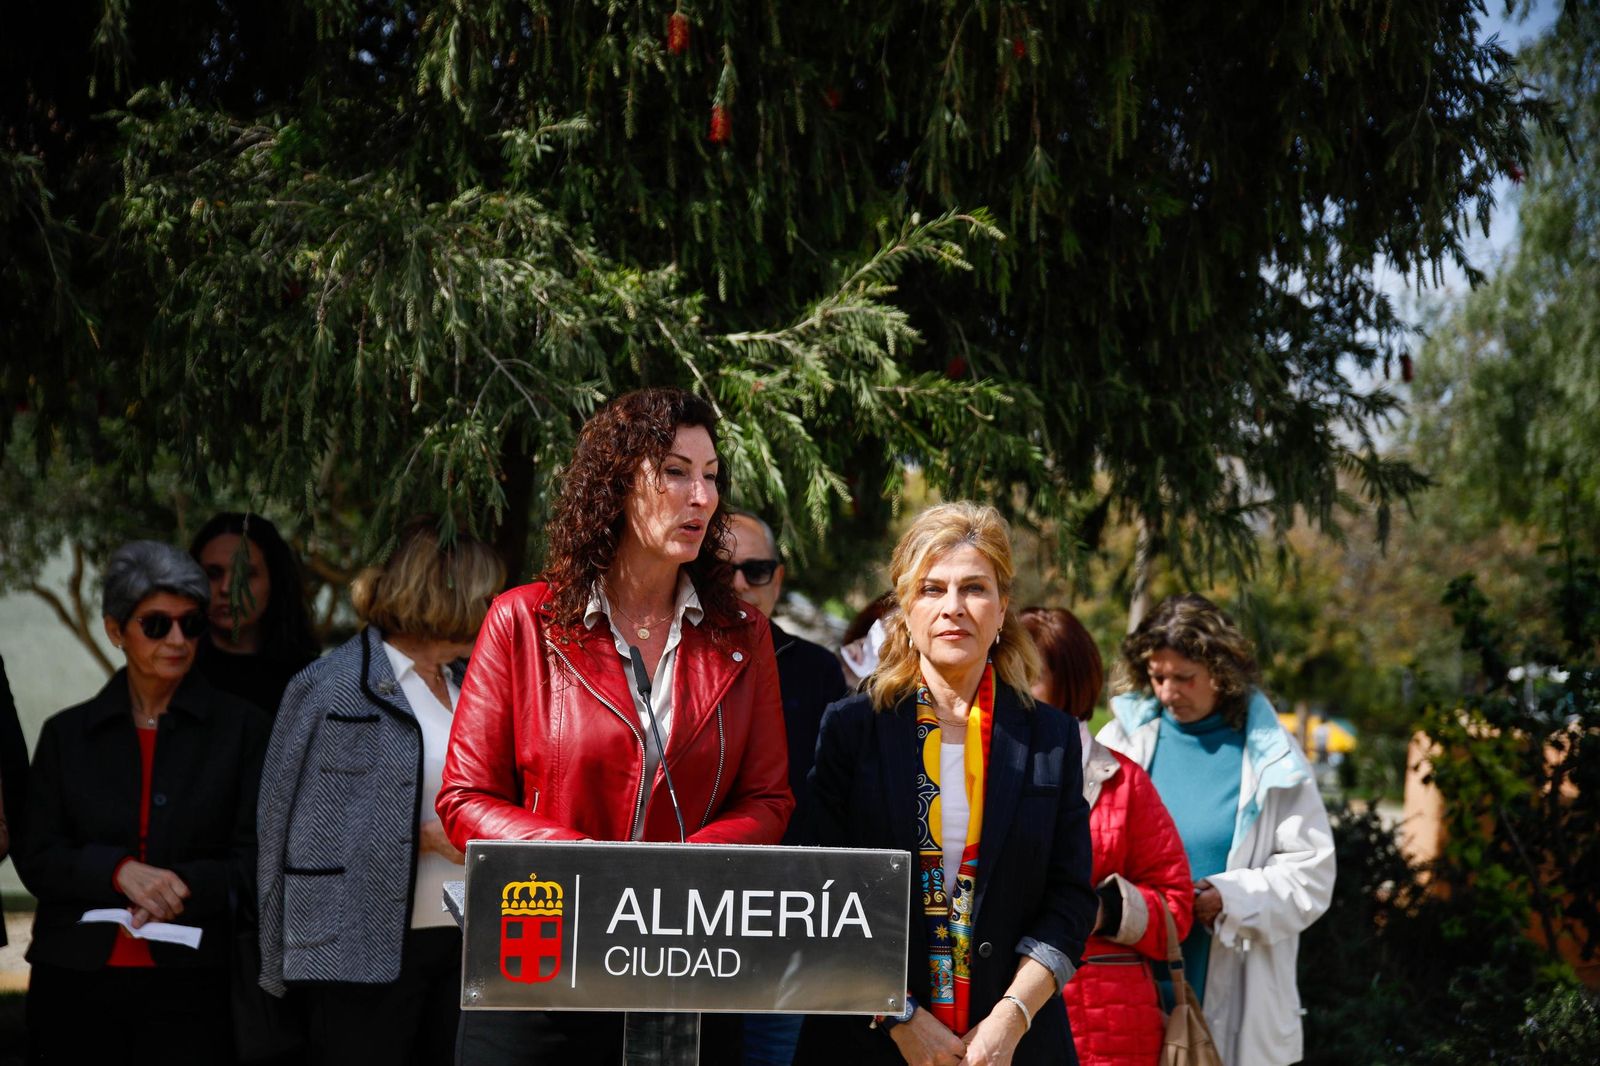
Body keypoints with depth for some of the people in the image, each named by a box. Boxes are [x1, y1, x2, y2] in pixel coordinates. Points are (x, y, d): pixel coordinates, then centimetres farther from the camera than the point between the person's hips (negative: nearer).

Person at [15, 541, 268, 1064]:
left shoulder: (241, 728, 5)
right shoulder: (67, 734, 10)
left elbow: (253, 860, 2)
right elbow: (35, 859, 4)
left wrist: (186, 886, -16)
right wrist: (118, 870, -14)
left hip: (189, 982, -2)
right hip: (76, 981, 2)